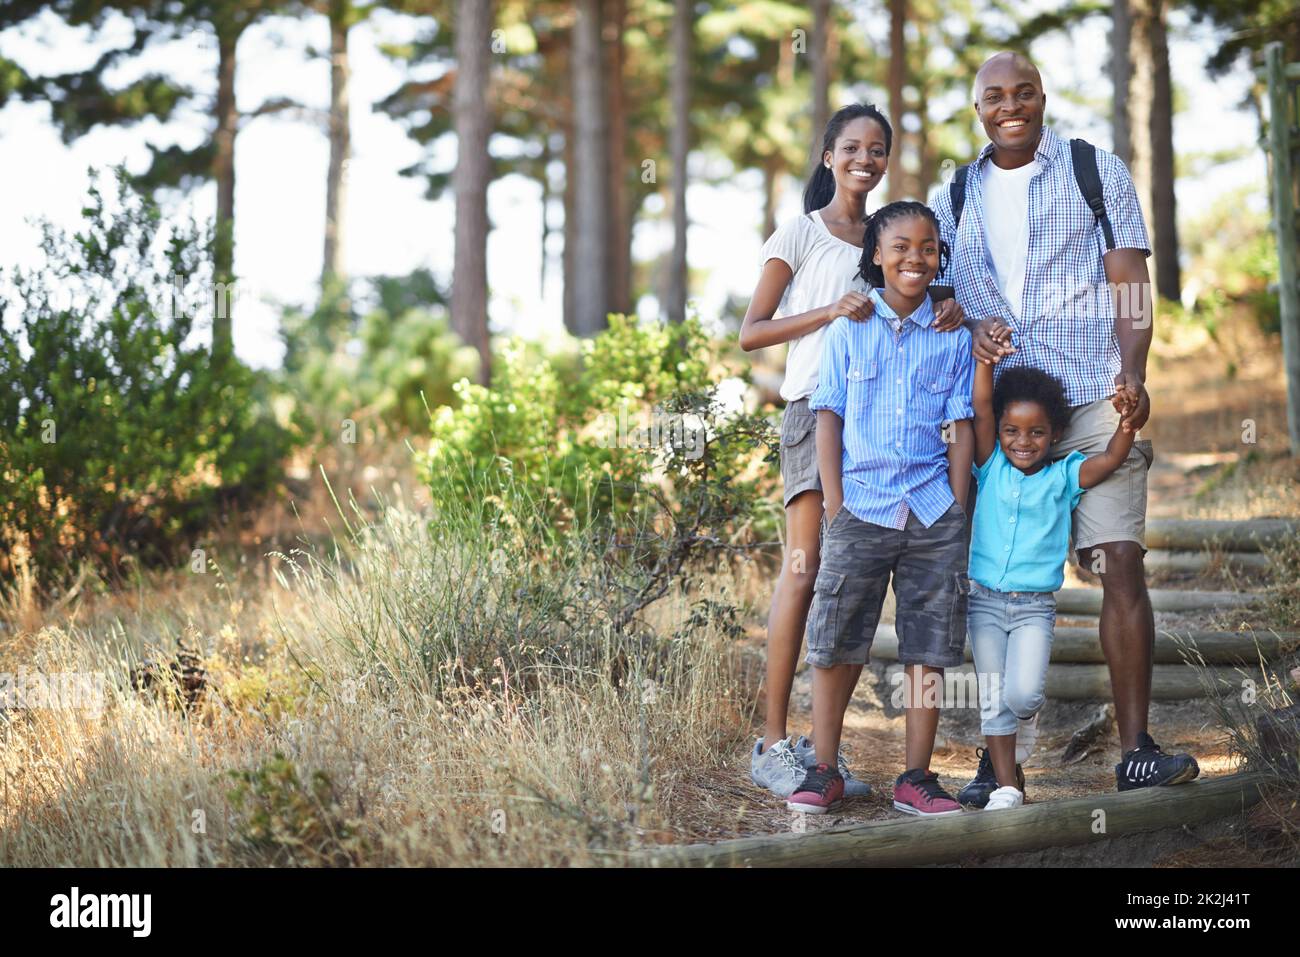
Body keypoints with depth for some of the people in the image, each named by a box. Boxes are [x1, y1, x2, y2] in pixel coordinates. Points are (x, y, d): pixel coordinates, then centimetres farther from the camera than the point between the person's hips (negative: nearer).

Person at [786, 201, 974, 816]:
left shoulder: (953, 337, 6)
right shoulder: (848, 330, 4)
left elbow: (961, 429, 7)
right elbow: (828, 419, 3)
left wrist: (958, 512, 1)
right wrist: (835, 507, -4)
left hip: (933, 513, 1)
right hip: (861, 508, -1)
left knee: (929, 647, 3)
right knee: (835, 643, -1)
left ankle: (916, 778, 11)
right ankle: (824, 772, 9)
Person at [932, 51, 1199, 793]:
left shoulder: (1098, 173, 9)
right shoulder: (956, 198, 17)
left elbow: (1130, 283, 2)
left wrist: (1133, 376, -14)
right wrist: (968, 331, -5)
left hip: (1094, 400, -3)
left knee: (1122, 565, -11)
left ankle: (1137, 748, -9)